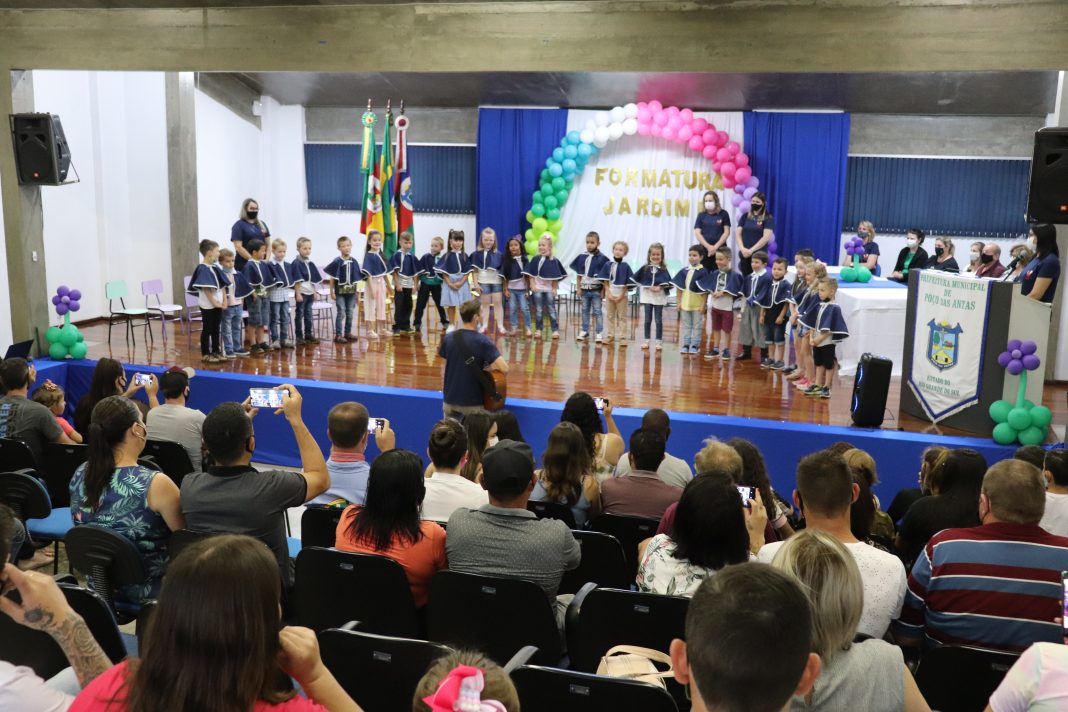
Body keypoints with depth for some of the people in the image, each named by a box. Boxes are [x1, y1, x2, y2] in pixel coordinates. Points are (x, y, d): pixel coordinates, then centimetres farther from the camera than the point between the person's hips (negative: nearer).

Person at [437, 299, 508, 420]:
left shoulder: (448, 338, -3)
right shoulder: (483, 341, -17)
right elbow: (504, 368, -24)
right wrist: (486, 368, -7)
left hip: (450, 400, 4)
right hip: (474, 403, -4)